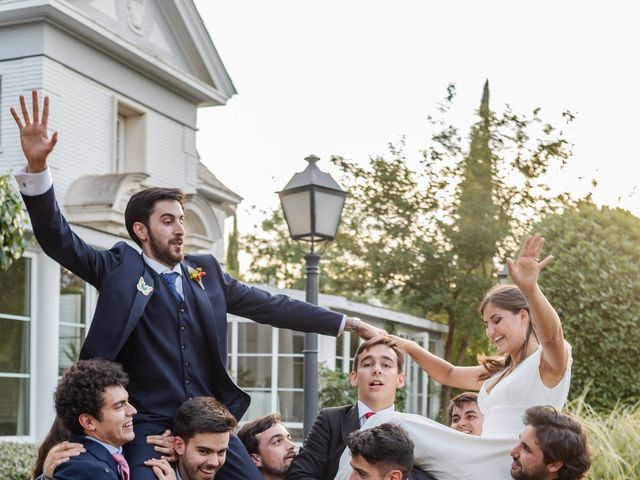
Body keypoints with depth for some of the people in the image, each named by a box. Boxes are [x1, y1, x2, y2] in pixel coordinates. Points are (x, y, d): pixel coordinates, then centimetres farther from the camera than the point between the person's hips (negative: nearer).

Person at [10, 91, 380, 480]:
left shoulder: (206, 272, 13)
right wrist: (37, 166, -24)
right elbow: (58, 238, -8)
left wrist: (346, 323, 16)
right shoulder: (121, 268, 2)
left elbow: (269, 306, 17)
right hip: (148, 424, -4)